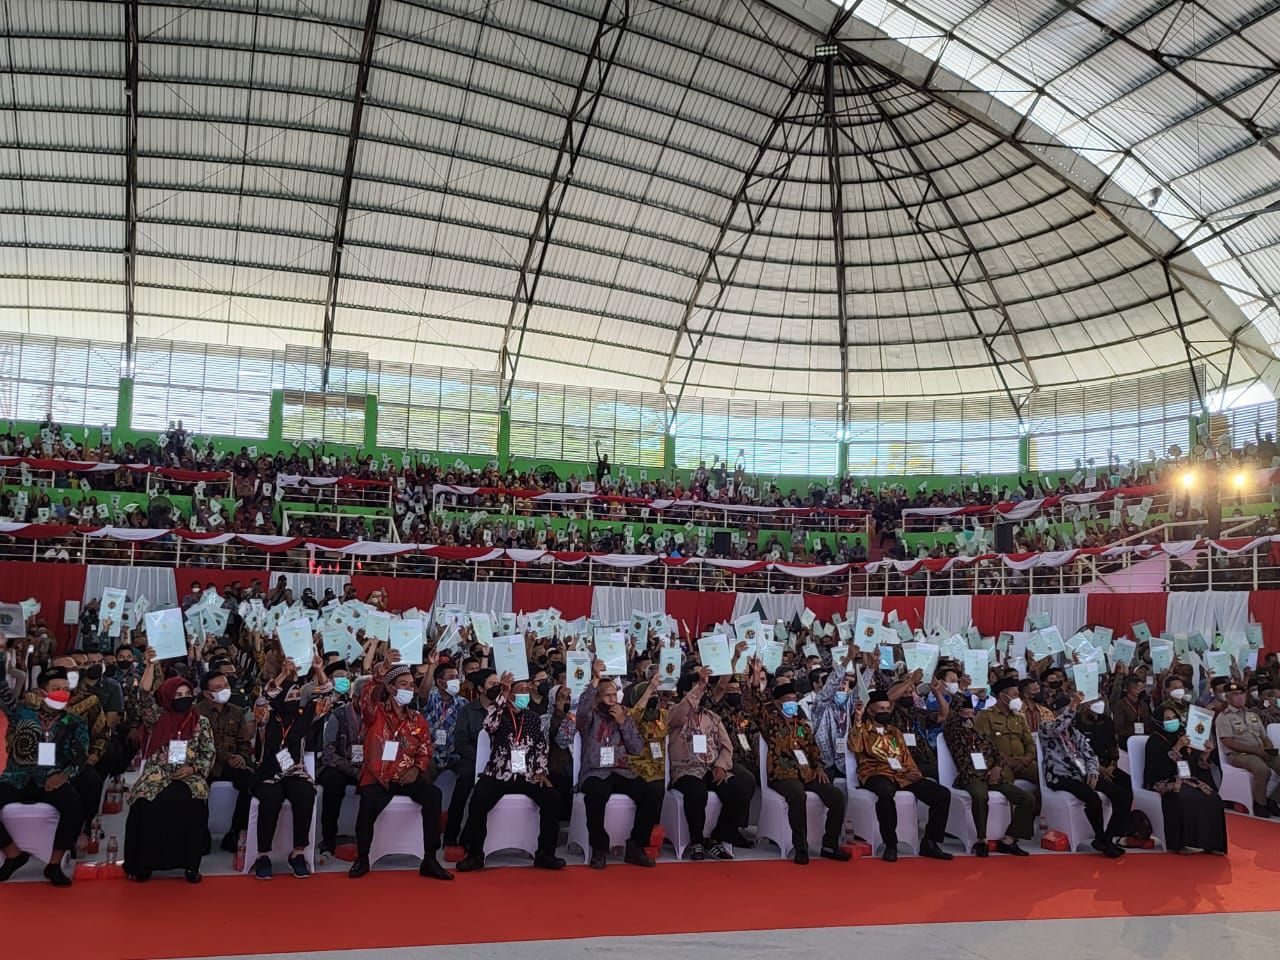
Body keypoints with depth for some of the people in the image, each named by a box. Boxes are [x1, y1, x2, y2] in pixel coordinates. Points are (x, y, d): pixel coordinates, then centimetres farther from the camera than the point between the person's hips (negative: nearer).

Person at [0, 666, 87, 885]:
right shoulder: (22, 713, 12)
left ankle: (54, 864, -15)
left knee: (75, 805, -31)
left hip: (50, 781, -1)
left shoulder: (74, 724, 10)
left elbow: (80, 758, 2)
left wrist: (64, 775, -19)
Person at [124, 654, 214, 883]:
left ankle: (191, 863, -18)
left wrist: (192, 769, -11)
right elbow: (145, 694, -6)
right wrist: (150, 665, -15)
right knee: (148, 802, -30)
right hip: (157, 775, 0)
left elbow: (209, 755, 8)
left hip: (189, 777, 0)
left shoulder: (201, 722, 11)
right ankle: (144, 862, -12)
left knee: (190, 803, -31)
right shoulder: (158, 718, 10)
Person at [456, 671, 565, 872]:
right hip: (498, 775, -2)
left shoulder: (534, 719, 14)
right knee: (479, 799, -29)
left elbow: (542, 749, 12)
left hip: (527, 776, 3)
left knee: (552, 798, -21)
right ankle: (475, 854, -14)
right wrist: (503, 694, -21)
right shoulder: (498, 714, 4)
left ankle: (545, 854, -9)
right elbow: (489, 725, -20)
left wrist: (540, 772, -4)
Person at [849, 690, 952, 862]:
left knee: (943, 794, -11)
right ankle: (890, 844, -27)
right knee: (886, 792, -43)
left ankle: (929, 843, -5)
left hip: (903, 774, 6)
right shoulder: (862, 729, 9)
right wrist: (857, 720, -18)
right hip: (877, 774, -6)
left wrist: (918, 777, 7)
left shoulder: (895, 732, 26)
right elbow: (855, 747, -12)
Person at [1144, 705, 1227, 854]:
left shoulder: (1184, 737, 16)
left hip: (1188, 780, 6)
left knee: (1213, 798, -21)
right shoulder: (1155, 740, 0)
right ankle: (1184, 843, -29)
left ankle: (1211, 843, -18)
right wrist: (1177, 747, -17)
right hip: (1166, 781, -6)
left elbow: (1196, 765, 13)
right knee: (1186, 798, -35)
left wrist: (1206, 753, -5)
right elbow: (1159, 765, -16)